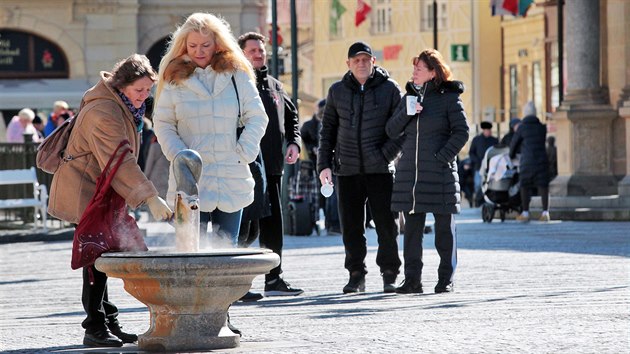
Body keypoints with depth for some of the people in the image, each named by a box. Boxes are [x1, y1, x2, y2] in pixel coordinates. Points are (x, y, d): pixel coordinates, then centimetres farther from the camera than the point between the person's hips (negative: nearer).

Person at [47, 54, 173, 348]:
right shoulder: (104, 114, -24)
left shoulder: (122, 107, 10)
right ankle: (95, 328, -8)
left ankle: (108, 324, 16)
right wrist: (150, 198, -33)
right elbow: (120, 165, -30)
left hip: (99, 195, 10)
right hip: (84, 194, -10)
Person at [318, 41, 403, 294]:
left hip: (380, 169, -2)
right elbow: (328, 130, 14)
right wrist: (324, 164, 6)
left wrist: (386, 155, -11)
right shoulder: (337, 91, 10)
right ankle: (356, 275, 13)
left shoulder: (390, 88, 2)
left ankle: (389, 275, 9)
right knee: (351, 226, 4)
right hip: (347, 169, 2)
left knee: (386, 225, -2)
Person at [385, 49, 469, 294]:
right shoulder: (410, 96, 13)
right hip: (410, 172, 5)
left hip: (439, 173, -5)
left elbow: (461, 131, -5)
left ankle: (446, 279, 9)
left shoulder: (449, 97, -2)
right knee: (412, 226, 4)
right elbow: (392, 131, 9)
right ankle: (412, 279, 7)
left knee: (444, 226, 2)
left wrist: (444, 156, -14)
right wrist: (407, 113, -8)